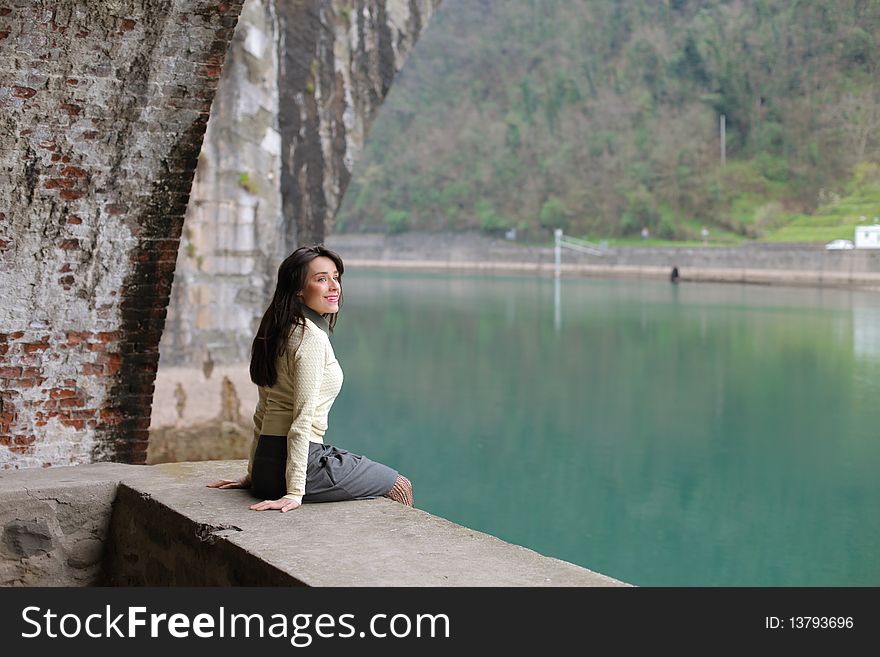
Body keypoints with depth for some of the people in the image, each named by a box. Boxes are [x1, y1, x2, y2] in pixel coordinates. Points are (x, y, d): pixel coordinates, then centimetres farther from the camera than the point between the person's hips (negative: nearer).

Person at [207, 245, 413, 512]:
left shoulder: (280, 332, 12)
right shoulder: (312, 337, -17)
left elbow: (263, 412, 16)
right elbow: (302, 420, -21)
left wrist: (254, 475, 20)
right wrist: (294, 492, -22)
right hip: (304, 462, -9)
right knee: (400, 488, 10)